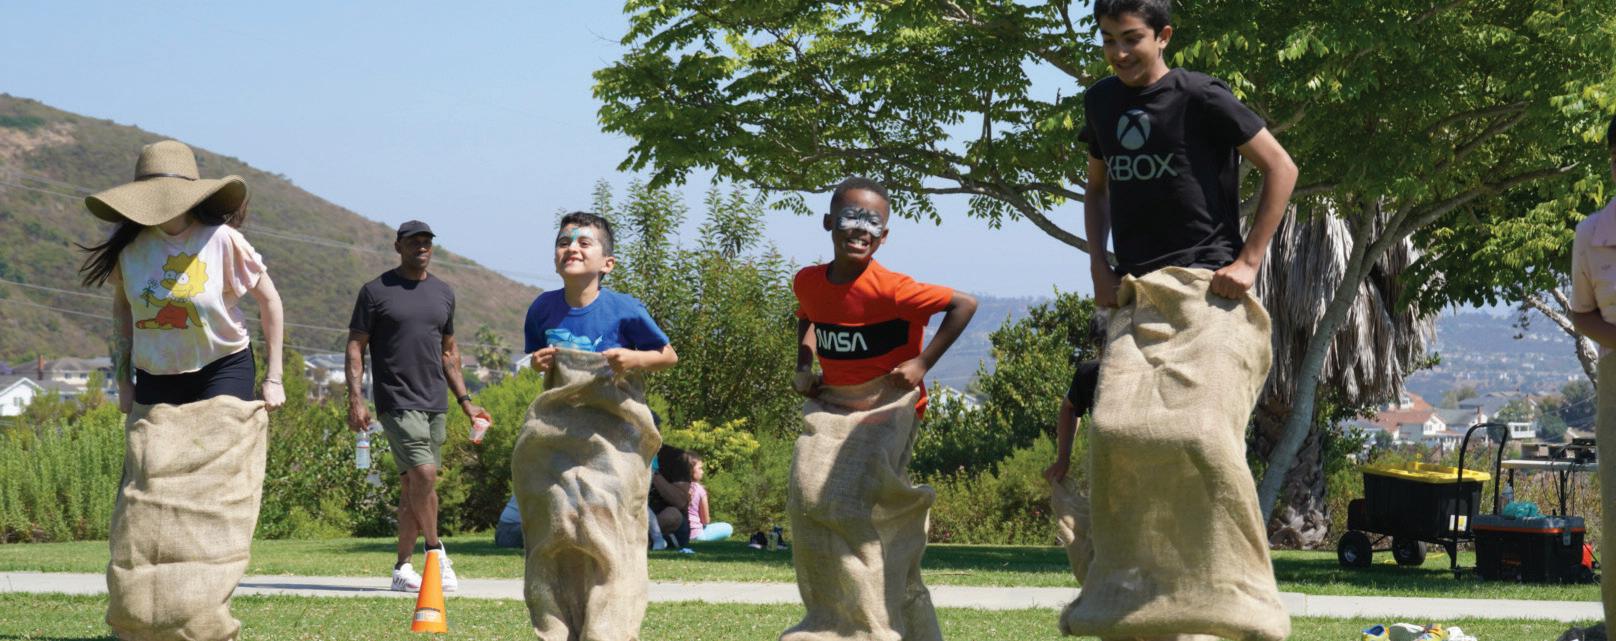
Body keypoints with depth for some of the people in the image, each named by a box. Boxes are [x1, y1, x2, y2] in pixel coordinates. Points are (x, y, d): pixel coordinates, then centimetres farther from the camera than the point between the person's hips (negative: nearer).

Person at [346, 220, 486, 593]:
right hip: (397, 403, -5)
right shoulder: (376, 292, 0)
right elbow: (355, 347, 0)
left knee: (412, 485, 6)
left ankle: (403, 568, 10)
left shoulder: (443, 293, 15)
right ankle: (436, 553, -4)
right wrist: (355, 398, -11)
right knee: (423, 474, -18)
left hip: (435, 403, 5)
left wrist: (464, 401, 18)